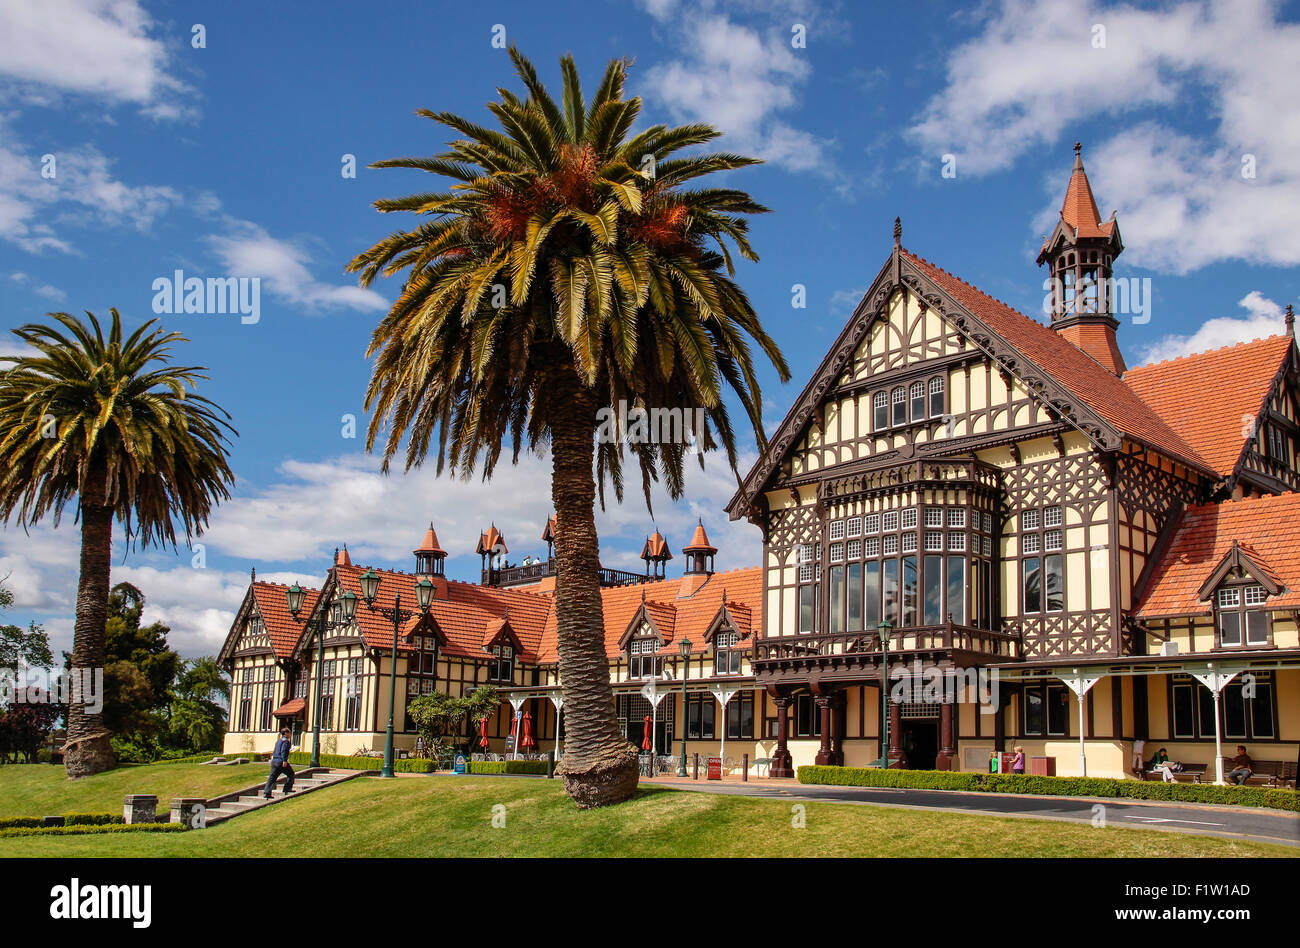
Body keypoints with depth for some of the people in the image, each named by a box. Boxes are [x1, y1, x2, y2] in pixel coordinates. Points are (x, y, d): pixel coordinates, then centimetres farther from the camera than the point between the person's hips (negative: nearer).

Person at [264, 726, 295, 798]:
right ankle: (287, 789, 5)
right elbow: (283, 751, -19)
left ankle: (266, 793, -4)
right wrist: (284, 760, -23)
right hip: (281, 762, -8)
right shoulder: (286, 741, -7)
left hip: (274, 761, 8)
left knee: (272, 777, 5)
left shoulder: (278, 741, 20)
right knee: (291, 774, 9)